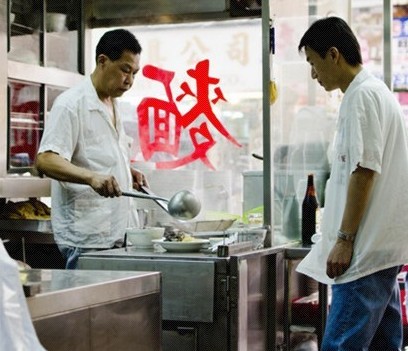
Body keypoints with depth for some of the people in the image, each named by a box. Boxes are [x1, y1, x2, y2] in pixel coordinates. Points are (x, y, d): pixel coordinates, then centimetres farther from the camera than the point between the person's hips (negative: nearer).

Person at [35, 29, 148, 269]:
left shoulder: (113, 105, 17)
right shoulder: (71, 104, -10)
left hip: (116, 234, 8)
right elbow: (45, 160, -21)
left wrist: (127, 173, 12)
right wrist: (91, 177, -36)